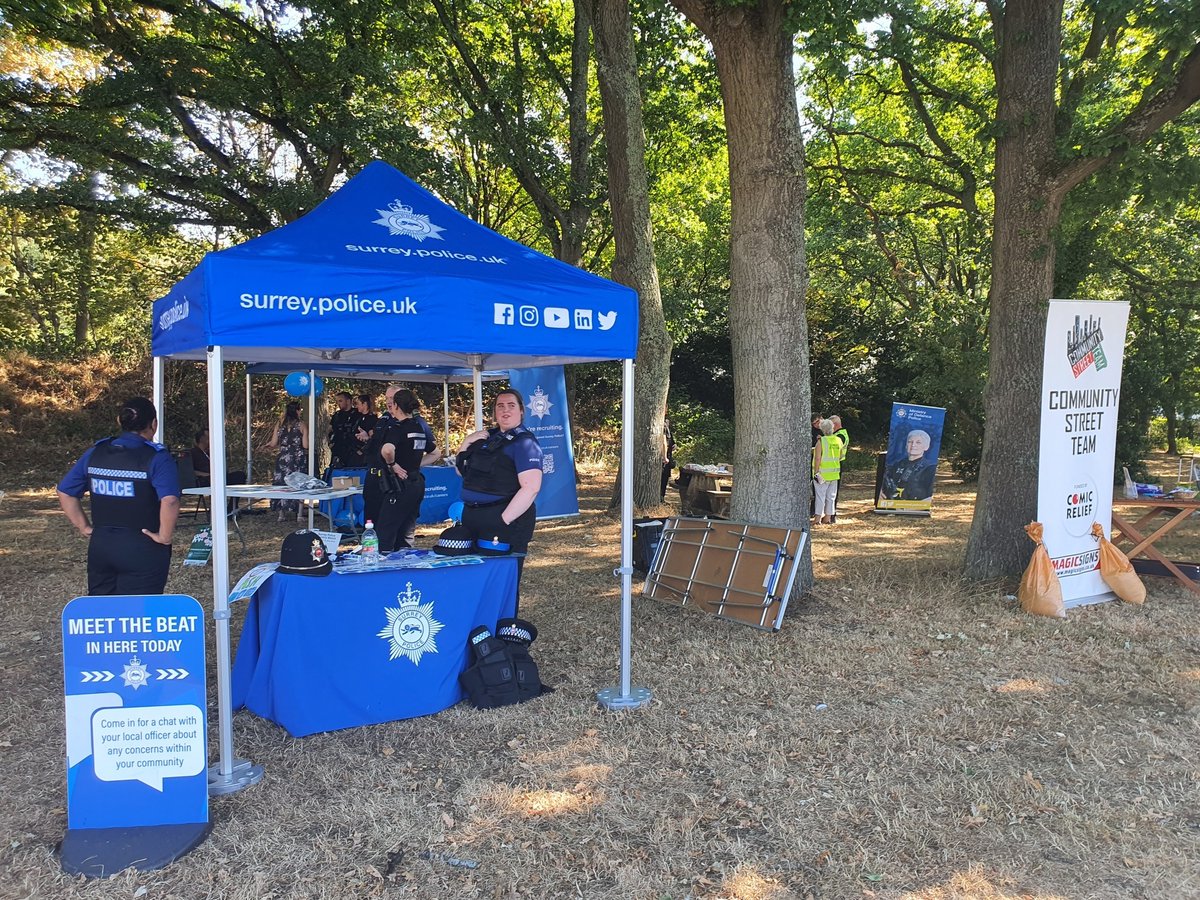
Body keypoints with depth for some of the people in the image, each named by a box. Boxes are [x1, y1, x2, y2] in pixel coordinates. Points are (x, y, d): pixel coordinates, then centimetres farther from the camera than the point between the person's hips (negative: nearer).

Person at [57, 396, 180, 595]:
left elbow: (65, 492, 9)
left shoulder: (95, 453, 4)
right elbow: (170, 501, -28)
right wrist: (165, 536, -16)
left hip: (100, 546, 5)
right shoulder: (157, 458, -14)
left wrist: (84, 527, 11)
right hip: (142, 551, -5)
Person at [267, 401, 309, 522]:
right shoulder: (302, 425, -5)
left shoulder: (280, 425, 4)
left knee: (282, 484, 10)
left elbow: (273, 444, 4)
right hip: (298, 458, -3)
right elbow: (305, 445, -9)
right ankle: (298, 514, 2)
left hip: (283, 458, 3)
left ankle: (282, 513, 11)